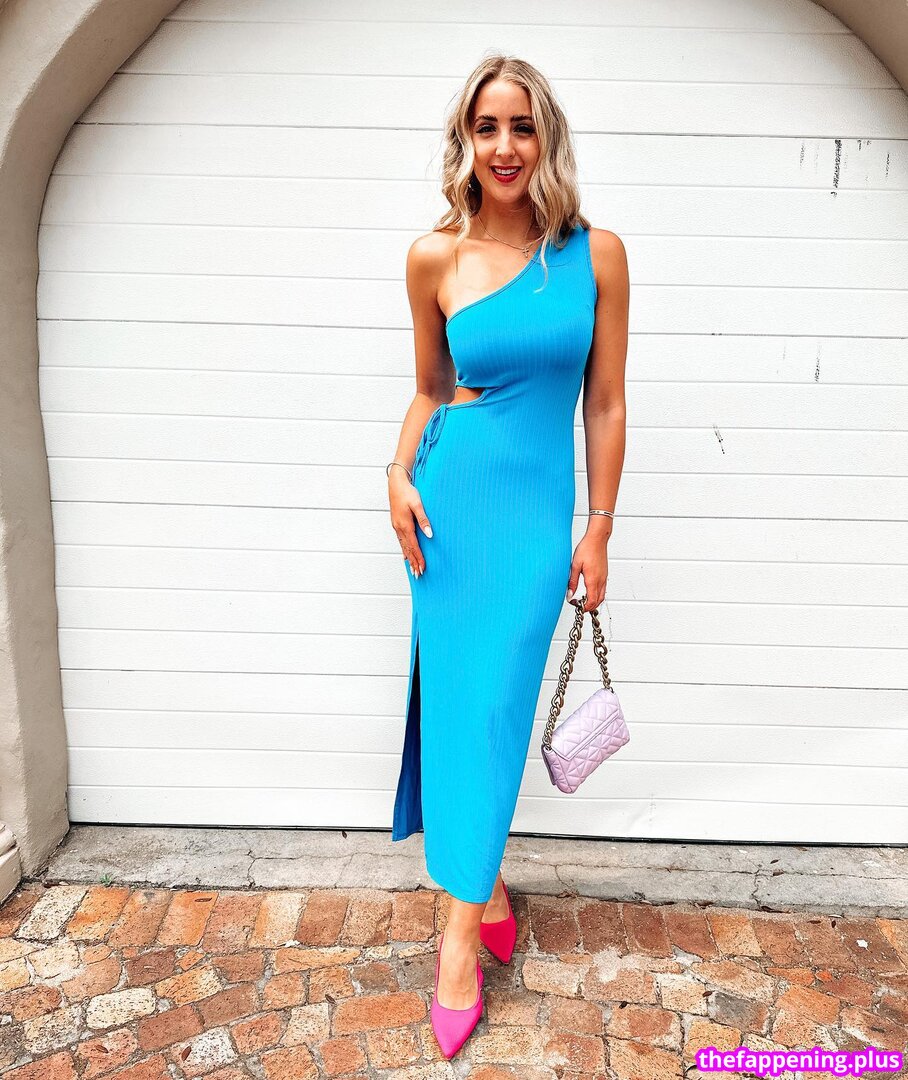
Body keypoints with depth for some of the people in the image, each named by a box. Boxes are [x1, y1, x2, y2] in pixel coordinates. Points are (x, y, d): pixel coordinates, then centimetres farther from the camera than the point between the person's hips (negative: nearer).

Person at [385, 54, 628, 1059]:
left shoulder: (596, 255, 0)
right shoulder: (435, 257, 1)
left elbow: (604, 403, 1)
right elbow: (429, 391, 11)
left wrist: (598, 531, 0)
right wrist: (400, 473, -7)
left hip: (537, 504, -1)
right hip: (451, 492, 1)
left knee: (496, 702, 1)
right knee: (456, 695, 5)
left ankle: (461, 930, 18)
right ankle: (483, 881, 28)